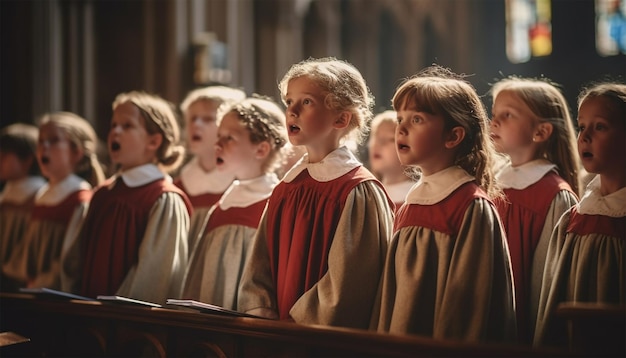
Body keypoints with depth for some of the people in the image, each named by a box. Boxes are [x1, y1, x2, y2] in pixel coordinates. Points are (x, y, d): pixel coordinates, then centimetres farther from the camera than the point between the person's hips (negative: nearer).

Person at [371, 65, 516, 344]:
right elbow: (392, 291, 12)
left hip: (443, 346, -7)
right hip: (398, 346, 7)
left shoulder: (473, 207, -13)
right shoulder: (406, 208, 9)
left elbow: (466, 299, -16)